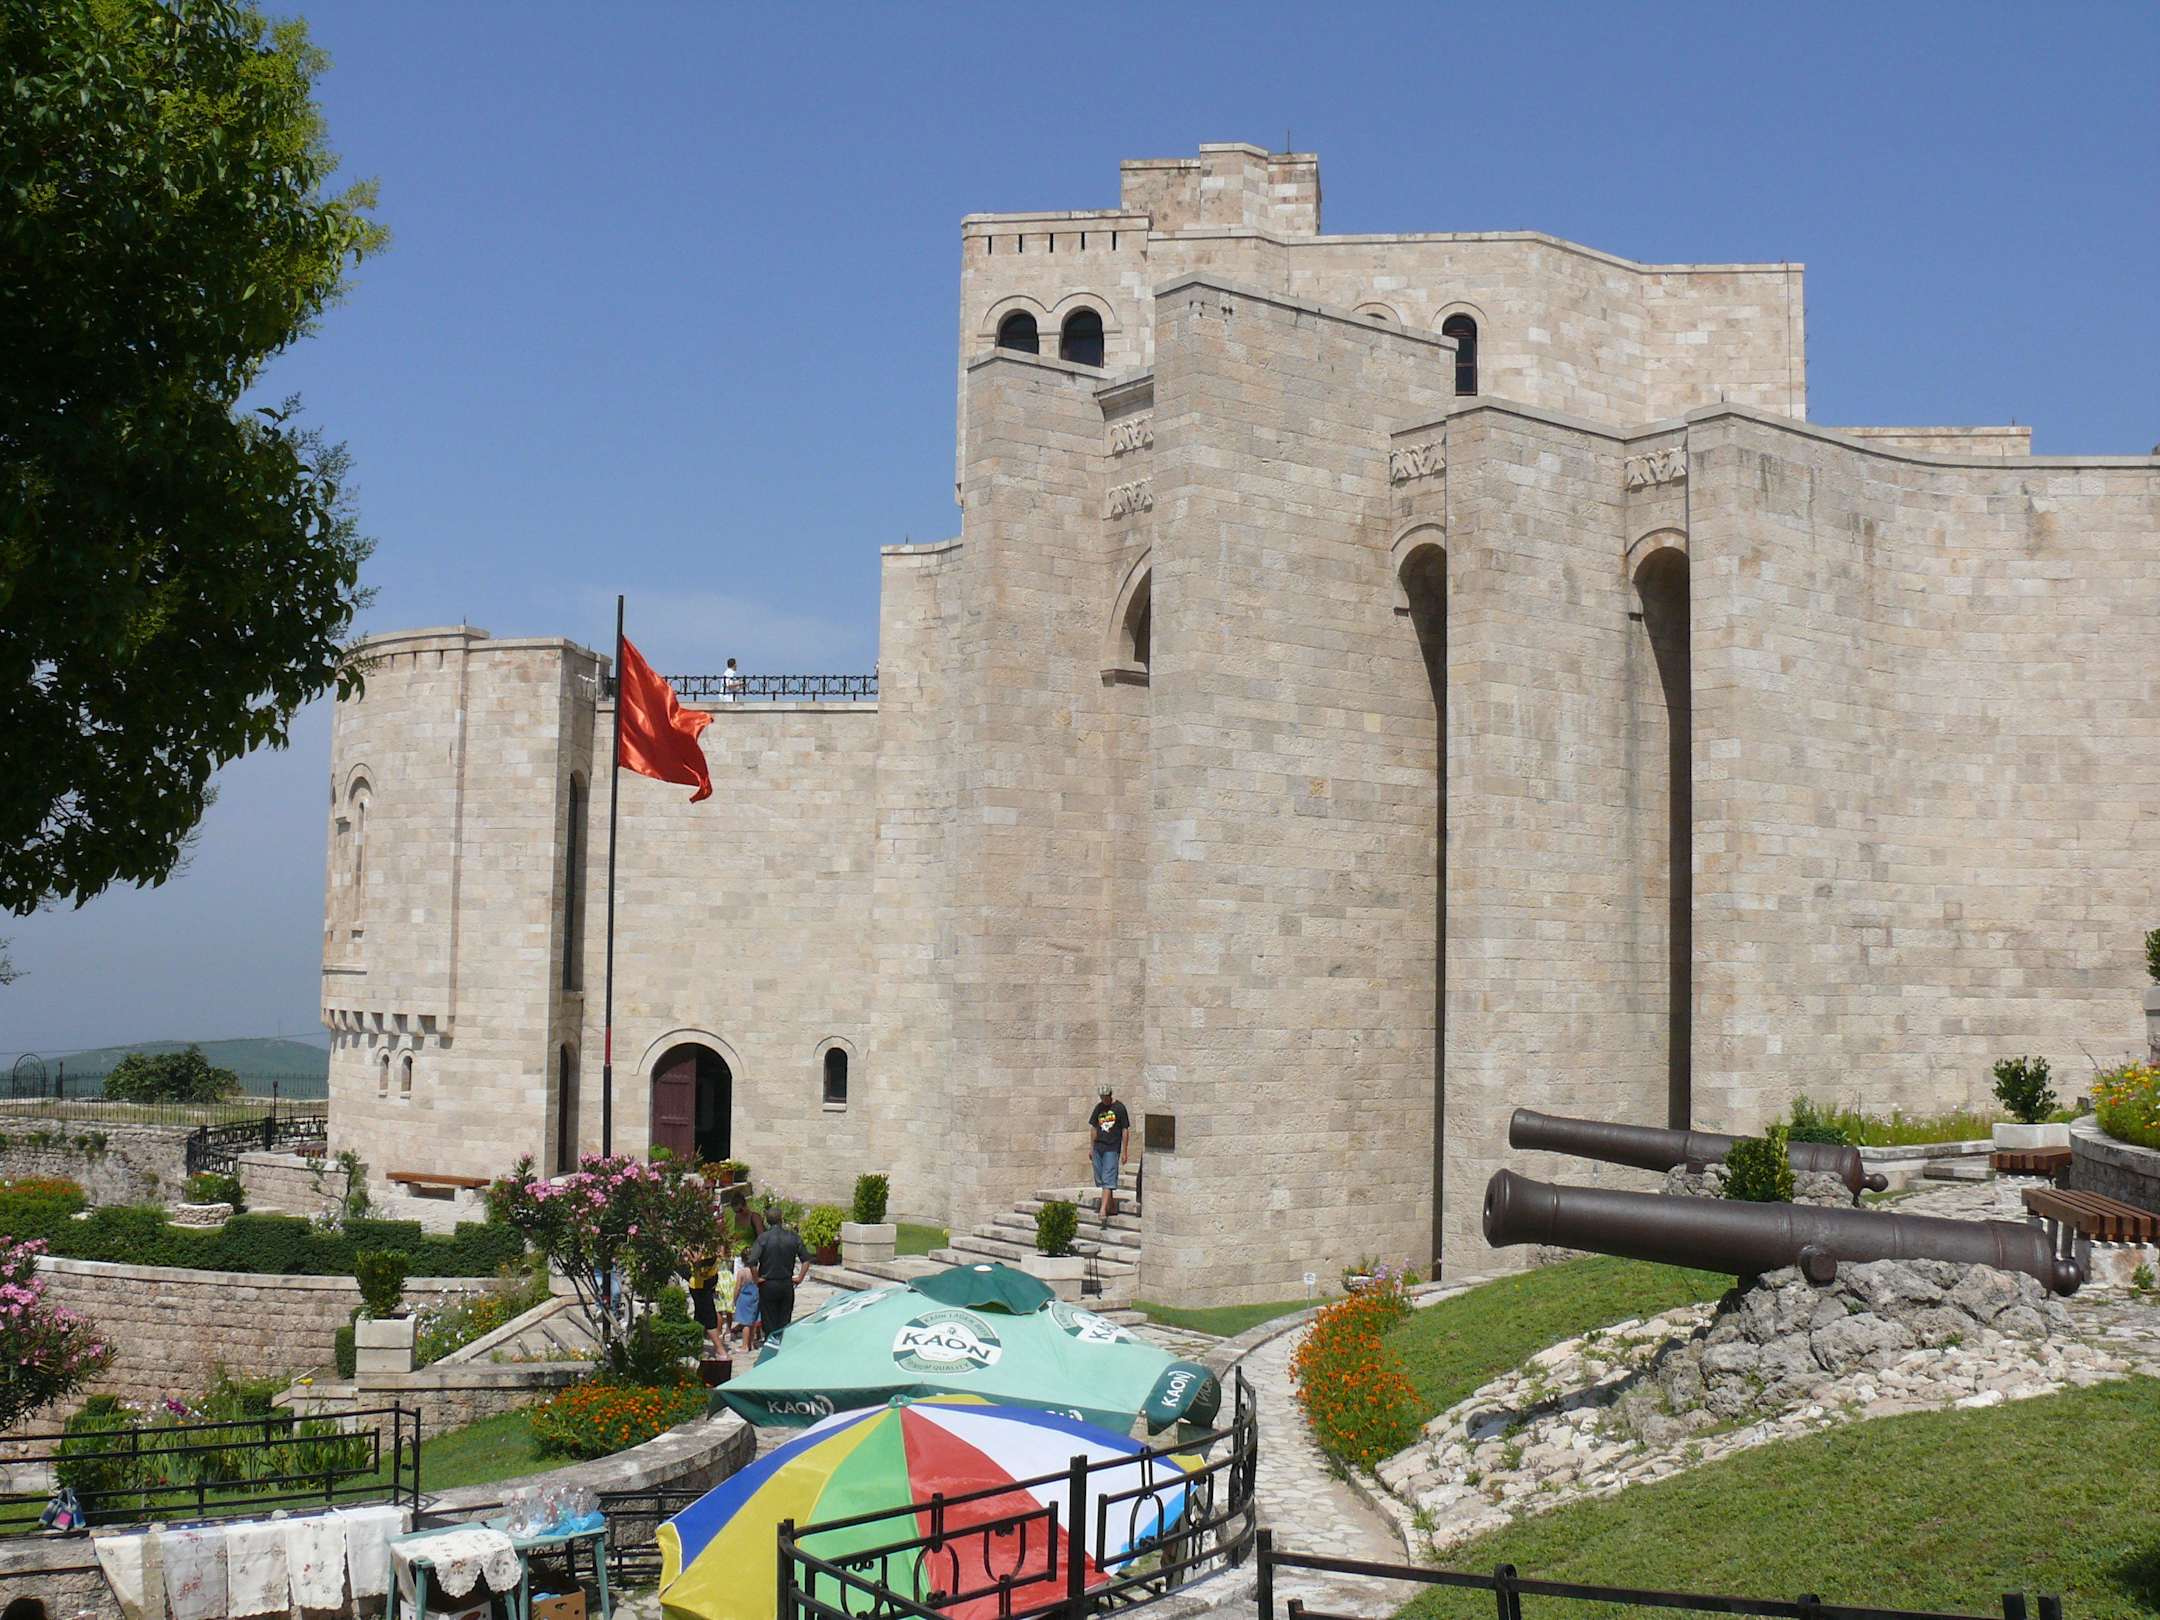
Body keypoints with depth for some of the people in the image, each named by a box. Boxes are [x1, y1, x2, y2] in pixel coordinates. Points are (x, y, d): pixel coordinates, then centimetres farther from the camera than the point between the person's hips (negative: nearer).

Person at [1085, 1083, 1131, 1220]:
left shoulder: (1119, 1108, -4)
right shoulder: (1098, 1108, 11)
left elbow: (1125, 1130, -3)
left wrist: (1124, 1152, -5)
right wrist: (1091, 1148, 15)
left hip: (1112, 1148, -6)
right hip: (1098, 1147, 6)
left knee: (1108, 1180, -12)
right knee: (1100, 1180, 8)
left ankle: (1103, 1209, -18)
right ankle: (1112, 1207, 19)